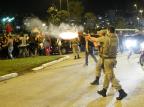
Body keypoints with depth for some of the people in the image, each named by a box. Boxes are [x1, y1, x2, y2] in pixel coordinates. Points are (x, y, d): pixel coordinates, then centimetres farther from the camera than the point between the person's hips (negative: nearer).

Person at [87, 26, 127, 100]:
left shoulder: (106, 38, -13)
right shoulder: (116, 38, 3)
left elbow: (95, 39, 0)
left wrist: (90, 38, 21)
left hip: (108, 59, -7)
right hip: (113, 58, 7)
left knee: (111, 77, -4)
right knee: (107, 74, 18)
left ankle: (121, 92, -8)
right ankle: (104, 91, 26)